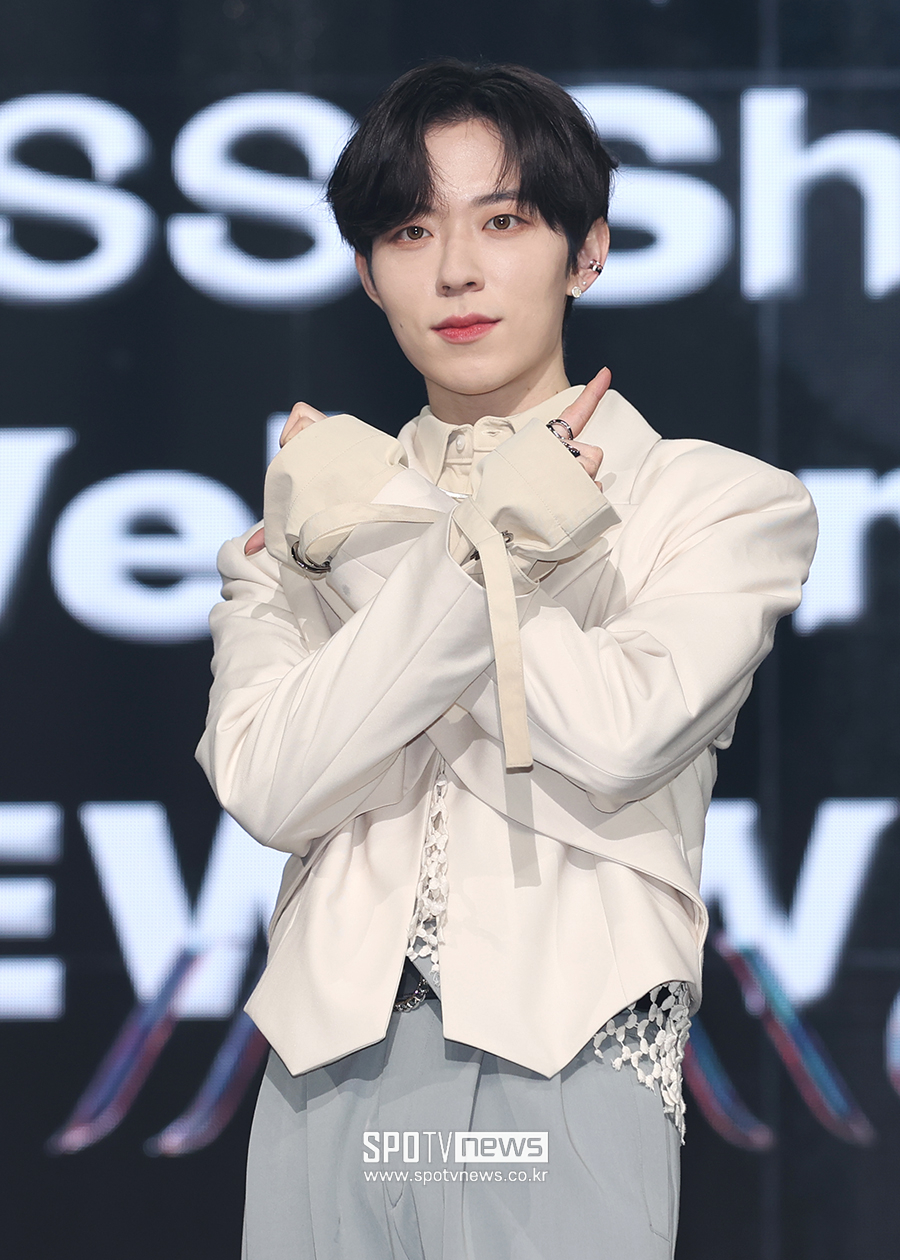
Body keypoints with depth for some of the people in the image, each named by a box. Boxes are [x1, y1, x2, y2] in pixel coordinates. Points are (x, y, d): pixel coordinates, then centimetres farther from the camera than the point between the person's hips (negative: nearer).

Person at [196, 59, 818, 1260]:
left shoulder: (724, 503, 4)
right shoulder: (296, 528, 13)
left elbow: (616, 740, -13)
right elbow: (269, 785, -4)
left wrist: (374, 540, -4)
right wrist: (477, 552, -11)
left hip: (569, 1079, -3)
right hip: (331, 1086, 3)